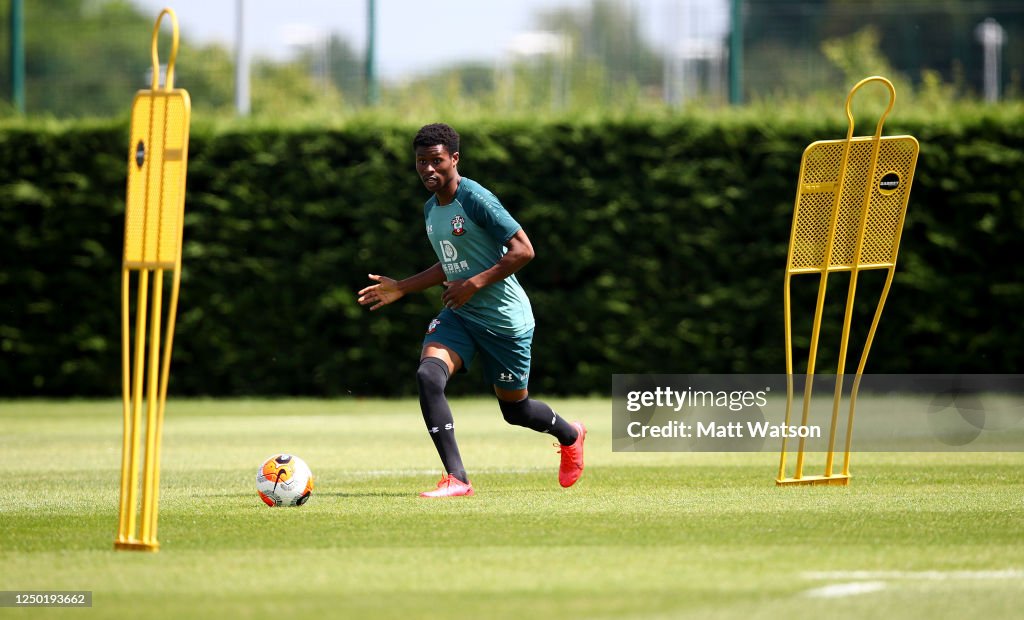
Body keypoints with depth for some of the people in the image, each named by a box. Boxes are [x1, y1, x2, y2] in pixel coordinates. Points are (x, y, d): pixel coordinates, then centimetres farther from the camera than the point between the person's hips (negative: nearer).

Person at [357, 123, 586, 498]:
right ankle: (456, 479, -23)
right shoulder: (431, 209, 9)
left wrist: (474, 284, -23)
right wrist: (401, 288, 17)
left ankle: (569, 436, 43)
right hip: (458, 316, 7)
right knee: (428, 375, -22)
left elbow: (523, 250, -20)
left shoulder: (475, 200, -17)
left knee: (514, 409, 8)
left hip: (505, 319, -6)